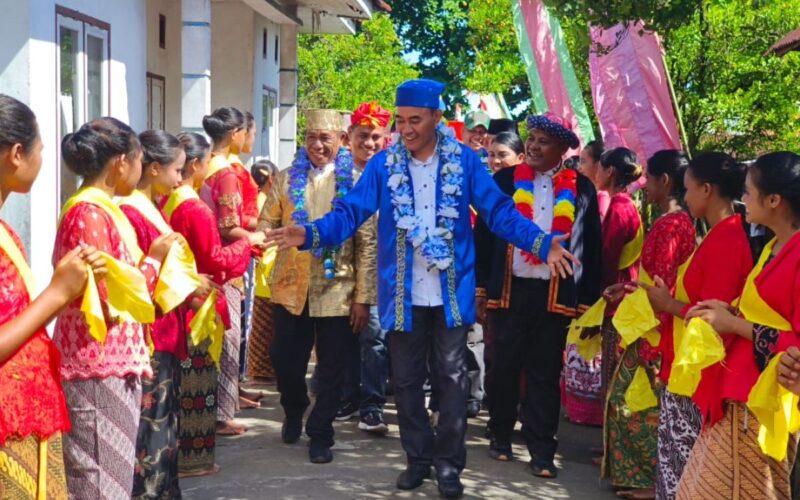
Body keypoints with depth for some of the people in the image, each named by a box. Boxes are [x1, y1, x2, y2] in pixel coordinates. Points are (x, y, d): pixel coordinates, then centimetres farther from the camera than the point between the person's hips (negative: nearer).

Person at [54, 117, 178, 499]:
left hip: (114, 366, 10)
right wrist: (153, 259, -8)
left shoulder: (101, 209, 14)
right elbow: (109, 302, -20)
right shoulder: (89, 213, -16)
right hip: (98, 369, -10)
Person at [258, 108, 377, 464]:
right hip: (292, 288, 2)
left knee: (331, 370, 5)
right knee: (285, 360, 9)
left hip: (338, 290, -2)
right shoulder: (286, 179, 5)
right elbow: (266, 226, 5)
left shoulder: (355, 181, -3)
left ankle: (320, 435, 22)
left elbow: (368, 244, -4)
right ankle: (294, 412, 38)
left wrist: (363, 297, -8)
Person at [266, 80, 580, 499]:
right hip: (403, 293, 2)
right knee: (406, 379, 11)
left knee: (451, 378, 5)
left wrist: (542, 244, -16)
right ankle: (419, 457, 26)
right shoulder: (383, 164, -1)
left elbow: (499, 212, -3)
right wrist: (310, 234, -24)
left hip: (451, 292, -1)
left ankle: (449, 463, 16)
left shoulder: (464, 161, -3)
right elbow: (351, 212, -6)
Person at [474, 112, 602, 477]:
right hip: (508, 290, 1)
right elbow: (483, 233, 5)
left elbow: (591, 246, 5)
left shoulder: (581, 189, 3)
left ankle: (542, 450, 10)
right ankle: (501, 436, 25)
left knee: (545, 374, 5)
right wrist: (480, 286, 1)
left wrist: (588, 300, 1)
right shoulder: (505, 180, 4)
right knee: (504, 368, 9)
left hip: (555, 295, 0)